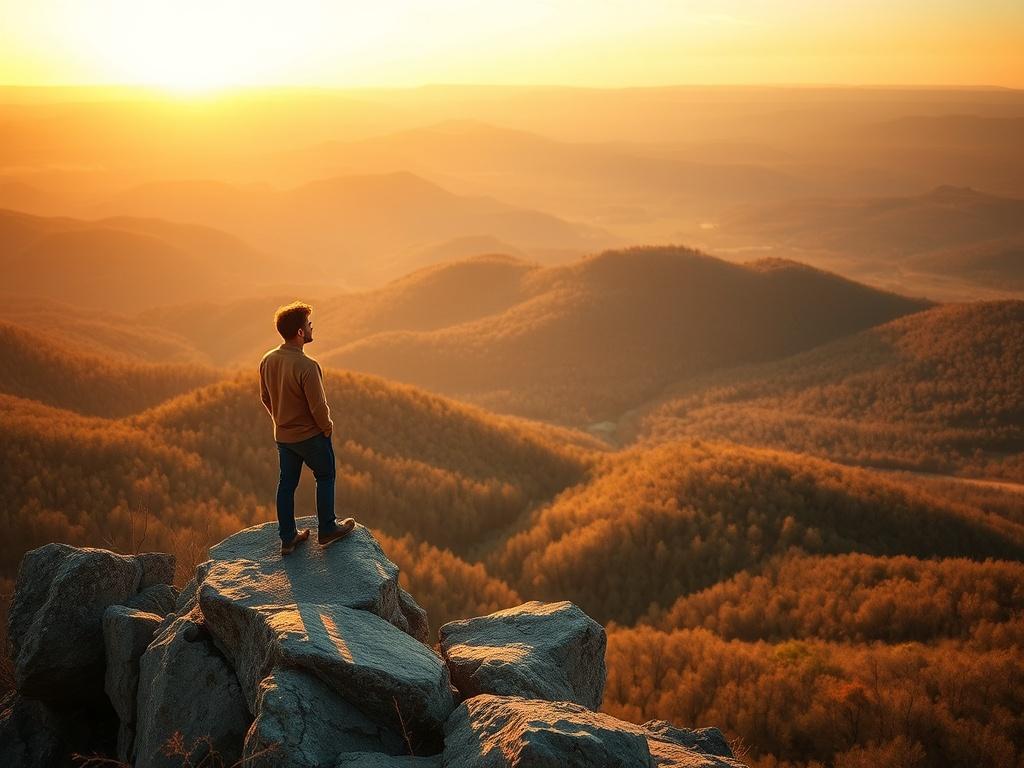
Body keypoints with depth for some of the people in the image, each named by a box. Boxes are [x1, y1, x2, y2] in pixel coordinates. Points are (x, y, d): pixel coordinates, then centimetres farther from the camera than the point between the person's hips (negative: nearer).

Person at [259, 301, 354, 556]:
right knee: (325, 477, 16)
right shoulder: (307, 367, -29)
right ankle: (327, 530, 27)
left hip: (283, 435, 6)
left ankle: (287, 538, 24)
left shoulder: (267, 360, -6)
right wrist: (327, 427, -5)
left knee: (287, 482, 15)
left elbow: (265, 397, 6)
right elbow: (318, 406, -24)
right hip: (311, 435, -6)